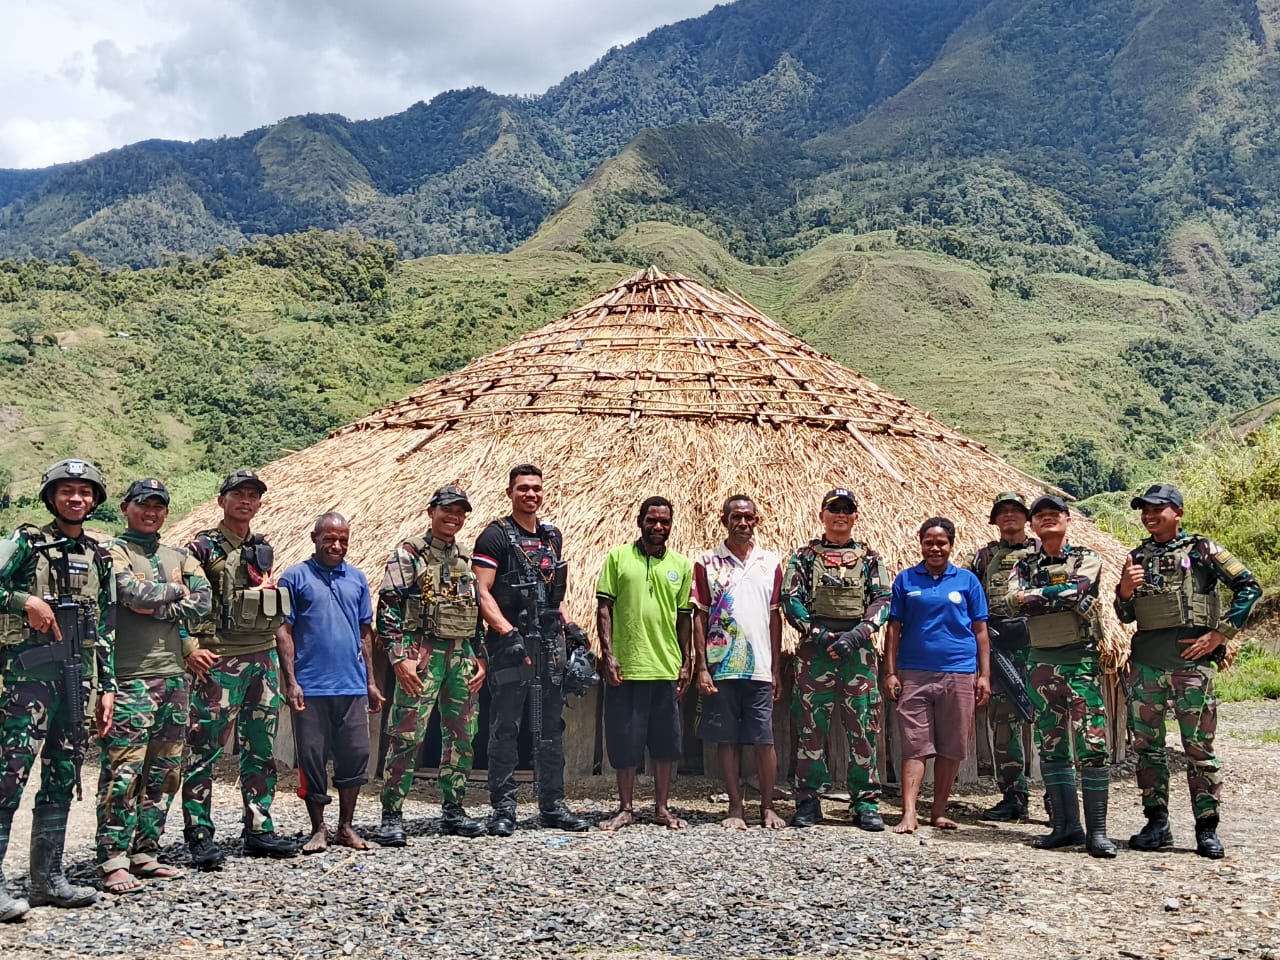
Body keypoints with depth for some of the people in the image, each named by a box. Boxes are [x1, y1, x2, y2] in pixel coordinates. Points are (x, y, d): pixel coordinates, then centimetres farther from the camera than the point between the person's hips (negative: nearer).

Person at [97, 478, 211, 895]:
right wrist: (175, 590, -1)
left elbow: (203, 602, 1)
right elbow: (135, 593, -18)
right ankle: (114, 861, -3)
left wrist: (154, 608, -9)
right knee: (123, 771, -8)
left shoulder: (179, 557, 17)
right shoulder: (112, 551, 0)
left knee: (165, 773, 9)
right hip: (131, 678, -6)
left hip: (173, 677, 6)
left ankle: (144, 852, 18)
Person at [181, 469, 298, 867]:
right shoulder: (203, 547, -4)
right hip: (220, 661, -6)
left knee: (262, 749, 11)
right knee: (205, 749, -4)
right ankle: (200, 836, 3)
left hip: (264, 658, 7)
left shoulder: (264, 549, 15)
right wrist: (190, 648, -18)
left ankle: (259, 829, 19)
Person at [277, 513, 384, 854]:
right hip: (311, 687, -3)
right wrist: (291, 681, -10)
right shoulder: (296, 577, 1)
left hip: (353, 686, 3)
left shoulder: (357, 579, 13)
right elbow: (283, 631, -2)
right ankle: (318, 830, 16)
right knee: (312, 758, 3)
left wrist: (371, 682, 13)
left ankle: (346, 827, 19)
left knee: (355, 755, 5)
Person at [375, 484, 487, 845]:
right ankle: (392, 817, -2)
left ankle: (453, 811, 18)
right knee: (407, 736, -9)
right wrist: (399, 658, -16)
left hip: (463, 655, 6)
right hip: (422, 652, -6)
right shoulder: (408, 555, -2)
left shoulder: (467, 559, 16)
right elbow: (388, 609, -7)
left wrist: (480, 658, 11)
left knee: (461, 736, 8)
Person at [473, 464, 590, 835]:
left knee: (551, 726, 10)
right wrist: (507, 631, -20)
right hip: (510, 645, -6)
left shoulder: (552, 536, 15)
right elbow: (482, 592, -10)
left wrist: (569, 625, 9)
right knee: (505, 727, -1)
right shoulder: (496, 536, -4)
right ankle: (503, 808, 6)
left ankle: (552, 805, 18)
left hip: (550, 645, 6)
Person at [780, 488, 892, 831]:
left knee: (864, 726, 1)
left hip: (859, 649, 1)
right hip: (814, 649, -1)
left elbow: (882, 600, 3)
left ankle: (866, 803, 7)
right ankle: (808, 802, 7)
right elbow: (791, 600, 0)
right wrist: (818, 634, -13)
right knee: (811, 726, 0)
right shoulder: (803, 556, 9)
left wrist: (857, 634, -12)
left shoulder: (870, 558, 13)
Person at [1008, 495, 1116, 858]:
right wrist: (1057, 595, -15)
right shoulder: (1024, 566, 12)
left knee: (1092, 746, -8)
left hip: (1081, 659, -4)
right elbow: (1015, 600, -8)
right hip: (1040, 662, 4)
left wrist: (1036, 595, -11)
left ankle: (1096, 830, -4)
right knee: (1051, 748, 7)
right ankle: (1066, 825, 15)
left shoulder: (1086, 558, 3)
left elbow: (1076, 591, -18)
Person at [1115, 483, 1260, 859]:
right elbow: (1125, 615, 16)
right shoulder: (1139, 556, 13)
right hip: (1146, 662, 5)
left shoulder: (1201, 549, 1)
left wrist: (1218, 635, -9)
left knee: (1198, 747, 0)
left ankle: (1207, 830, 9)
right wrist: (1125, 589, -6)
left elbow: (1249, 587, -4)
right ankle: (1157, 824, 15)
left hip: (1191, 660, -5)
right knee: (1146, 746, 6)